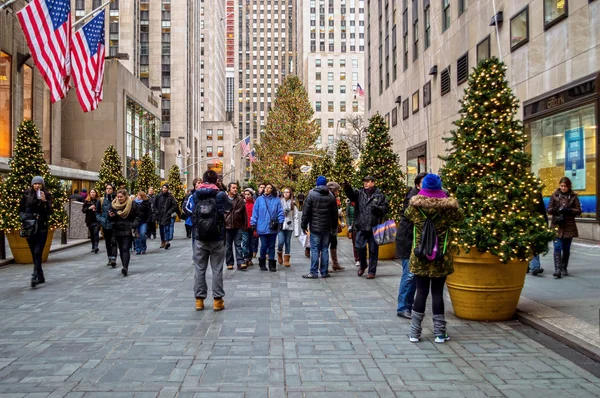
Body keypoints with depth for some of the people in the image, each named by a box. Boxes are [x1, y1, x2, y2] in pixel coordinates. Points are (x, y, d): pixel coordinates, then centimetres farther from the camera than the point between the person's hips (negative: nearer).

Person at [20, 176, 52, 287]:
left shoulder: (47, 195, 0)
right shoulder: (26, 195, 5)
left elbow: (50, 212, -6)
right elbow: (21, 210, 13)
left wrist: (44, 201, -20)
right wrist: (24, 218, -6)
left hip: (42, 227, -3)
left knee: (38, 252, -13)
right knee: (34, 253, 8)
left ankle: (36, 276, -17)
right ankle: (40, 276, 18)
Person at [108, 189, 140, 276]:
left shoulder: (132, 204, -2)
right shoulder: (113, 205, 8)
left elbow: (137, 217, 2)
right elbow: (111, 219, 13)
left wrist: (134, 226, -12)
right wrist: (110, 216, -10)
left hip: (128, 230, -5)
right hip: (117, 230, 5)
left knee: (126, 249, -14)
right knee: (121, 249, 9)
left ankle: (125, 267, -21)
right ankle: (125, 267, 17)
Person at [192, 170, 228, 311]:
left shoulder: (196, 195, 2)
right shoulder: (221, 195, -5)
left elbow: (193, 214, 12)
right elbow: (228, 206, 12)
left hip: (199, 238, 2)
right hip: (217, 238, -2)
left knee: (199, 270, 8)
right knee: (217, 270, 4)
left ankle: (199, 300, 12)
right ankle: (217, 300, 7)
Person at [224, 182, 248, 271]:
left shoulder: (240, 200, 3)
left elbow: (244, 213, 5)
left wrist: (245, 225, 2)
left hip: (238, 226, 0)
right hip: (227, 226, 0)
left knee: (238, 245, 0)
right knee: (228, 246, 9)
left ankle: (240, 263, -3)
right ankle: (229, 263, 17)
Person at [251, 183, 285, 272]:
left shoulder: (276, 200, 4)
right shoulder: (259, 199, 3)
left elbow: (280, 212, 5)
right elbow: (255, 213, 4)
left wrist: (281, 222, -3)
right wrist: (253, 224, 1)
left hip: (273, 228, 1)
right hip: (262, 227, -1)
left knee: (271, 246, 8)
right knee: (264, 246, 2)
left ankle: (272, 265, 16)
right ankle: (262, 264, 19)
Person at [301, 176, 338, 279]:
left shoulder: (311, 194, -6)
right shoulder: (331, 196, 6)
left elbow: (306, 212, -7)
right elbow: (335, 213, 10)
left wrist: (304, 226, 0)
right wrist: (334, 227, 18)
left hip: (315, 228, -4)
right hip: (327, 228, 4)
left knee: (315, 250, -2)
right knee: (325, 249, 9)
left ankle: (313, 272, -1)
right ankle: (324, 272, 13)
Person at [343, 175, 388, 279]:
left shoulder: (379, 195, 4)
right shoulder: (359, 193, 8)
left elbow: (385, 209, 2)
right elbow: (351, 194, -12)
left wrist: (377, 208, -18)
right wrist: (347, 188, -33)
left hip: (374, 227, -1)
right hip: (361, 227, 2)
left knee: (373, 250, 4)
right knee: (360, 247, 0)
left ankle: (372, 271, 15)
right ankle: (362, 265, 27)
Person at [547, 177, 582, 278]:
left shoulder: (573, 196, 5)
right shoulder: (555, 195, 5)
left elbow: (578, 211, 2)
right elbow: (549, 209, 5)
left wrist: (568, 210, -16)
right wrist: (556, 210, -17)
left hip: (569, 226, 1)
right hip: (557, 225, -1)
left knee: (566, 249, 10)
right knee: (557, 248, -10)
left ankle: (564, 268, 23)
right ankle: (557, 270, -14)